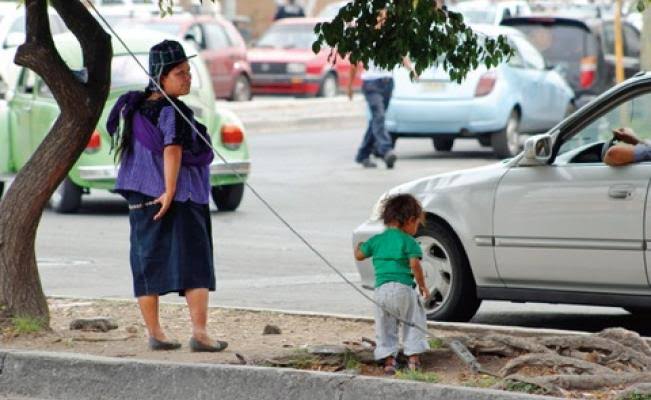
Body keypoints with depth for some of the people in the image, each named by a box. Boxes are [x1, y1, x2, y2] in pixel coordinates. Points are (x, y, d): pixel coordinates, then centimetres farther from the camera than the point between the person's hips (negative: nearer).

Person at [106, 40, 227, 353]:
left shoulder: (136, 107, 11)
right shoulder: (173, 112, -13)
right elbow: (172, 149, -24)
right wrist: (170, 190, -23)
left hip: (142, 198, 7)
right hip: (178, 199, -7)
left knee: (148, 264, 11)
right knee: (194, 265, -3)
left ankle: (154, 333, 14)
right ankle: (199, 332, -11)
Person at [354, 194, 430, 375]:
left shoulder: (377, 240, 12)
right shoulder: (408, 241, -2)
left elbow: (359, 255, 17)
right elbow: (415, 265, -13)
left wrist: (359, 247, 39)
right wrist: (422, 285, -3)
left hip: (381, 290, 4)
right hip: (403, 288, -4)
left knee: (385, 327, 12)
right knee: (413, 323, 9)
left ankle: (388, 359, 6)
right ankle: (413, 356, 3)